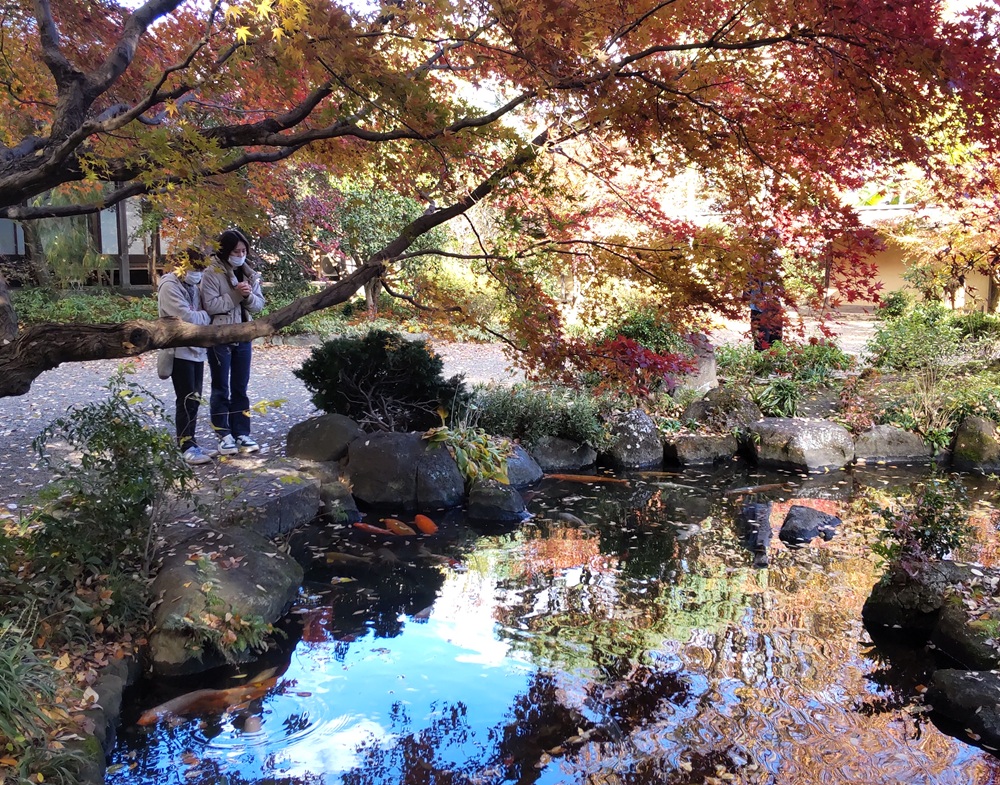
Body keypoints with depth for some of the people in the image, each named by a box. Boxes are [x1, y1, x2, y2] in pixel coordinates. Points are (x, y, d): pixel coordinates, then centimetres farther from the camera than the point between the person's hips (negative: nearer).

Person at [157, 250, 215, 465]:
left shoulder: (193, 287, 15)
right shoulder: (169, 287, -12)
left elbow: (201, 313, 15)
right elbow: (186, 317, -20)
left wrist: (202, 316, -6)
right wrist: (207, 315, -5)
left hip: (196, 349, 8)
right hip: (180, 351, -8)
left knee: (194, 399, 11)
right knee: (186, 400, -6)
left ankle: (191, 443, 19)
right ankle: (186, 447, 0)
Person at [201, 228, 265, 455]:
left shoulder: (250, 274, 7)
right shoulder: (212, 274, -9)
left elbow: (259, 305, 4)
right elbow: (210, 305, -17)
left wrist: (249, 296, -16)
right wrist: (235, 294, -20)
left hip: (243, 337, 5)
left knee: (240, 388, 10)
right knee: (221, 389, 5)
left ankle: (241, 433, 16)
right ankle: (224, 434, 11)